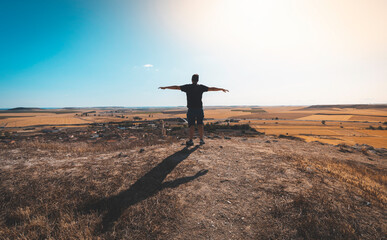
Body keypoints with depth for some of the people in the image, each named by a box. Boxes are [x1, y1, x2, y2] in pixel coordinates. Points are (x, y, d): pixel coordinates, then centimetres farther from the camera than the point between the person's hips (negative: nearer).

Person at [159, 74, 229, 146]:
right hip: (199, 108, 1)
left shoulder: (187, 87, 0)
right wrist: (222, 89, 22)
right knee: (200, 124, 10)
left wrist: (165, 87, 13)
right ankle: (201, 140, 12)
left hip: (191, 109, -1)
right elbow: (212, 89, 10)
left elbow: (176, 87, 3)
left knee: (191, 125, 2)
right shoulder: (201, 87, 3)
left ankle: (191, 140, -4)